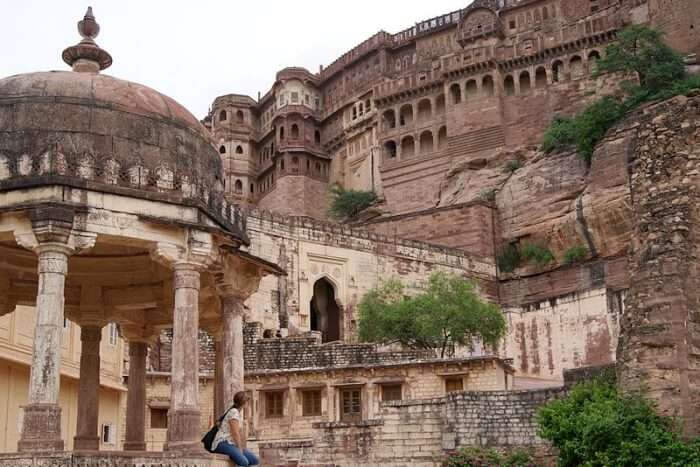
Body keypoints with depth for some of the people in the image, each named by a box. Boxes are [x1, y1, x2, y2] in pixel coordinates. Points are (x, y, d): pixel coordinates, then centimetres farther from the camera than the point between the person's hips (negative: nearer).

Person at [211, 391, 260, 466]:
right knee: (244, 462, -32)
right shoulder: (234, 412, -16)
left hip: (232, 444, 10)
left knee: (255, 460, -5)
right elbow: (235, 434, -20)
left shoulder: (240, 410, 14)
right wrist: (240, 450, -13)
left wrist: (243, 449, 7)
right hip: (222, 444, -10)